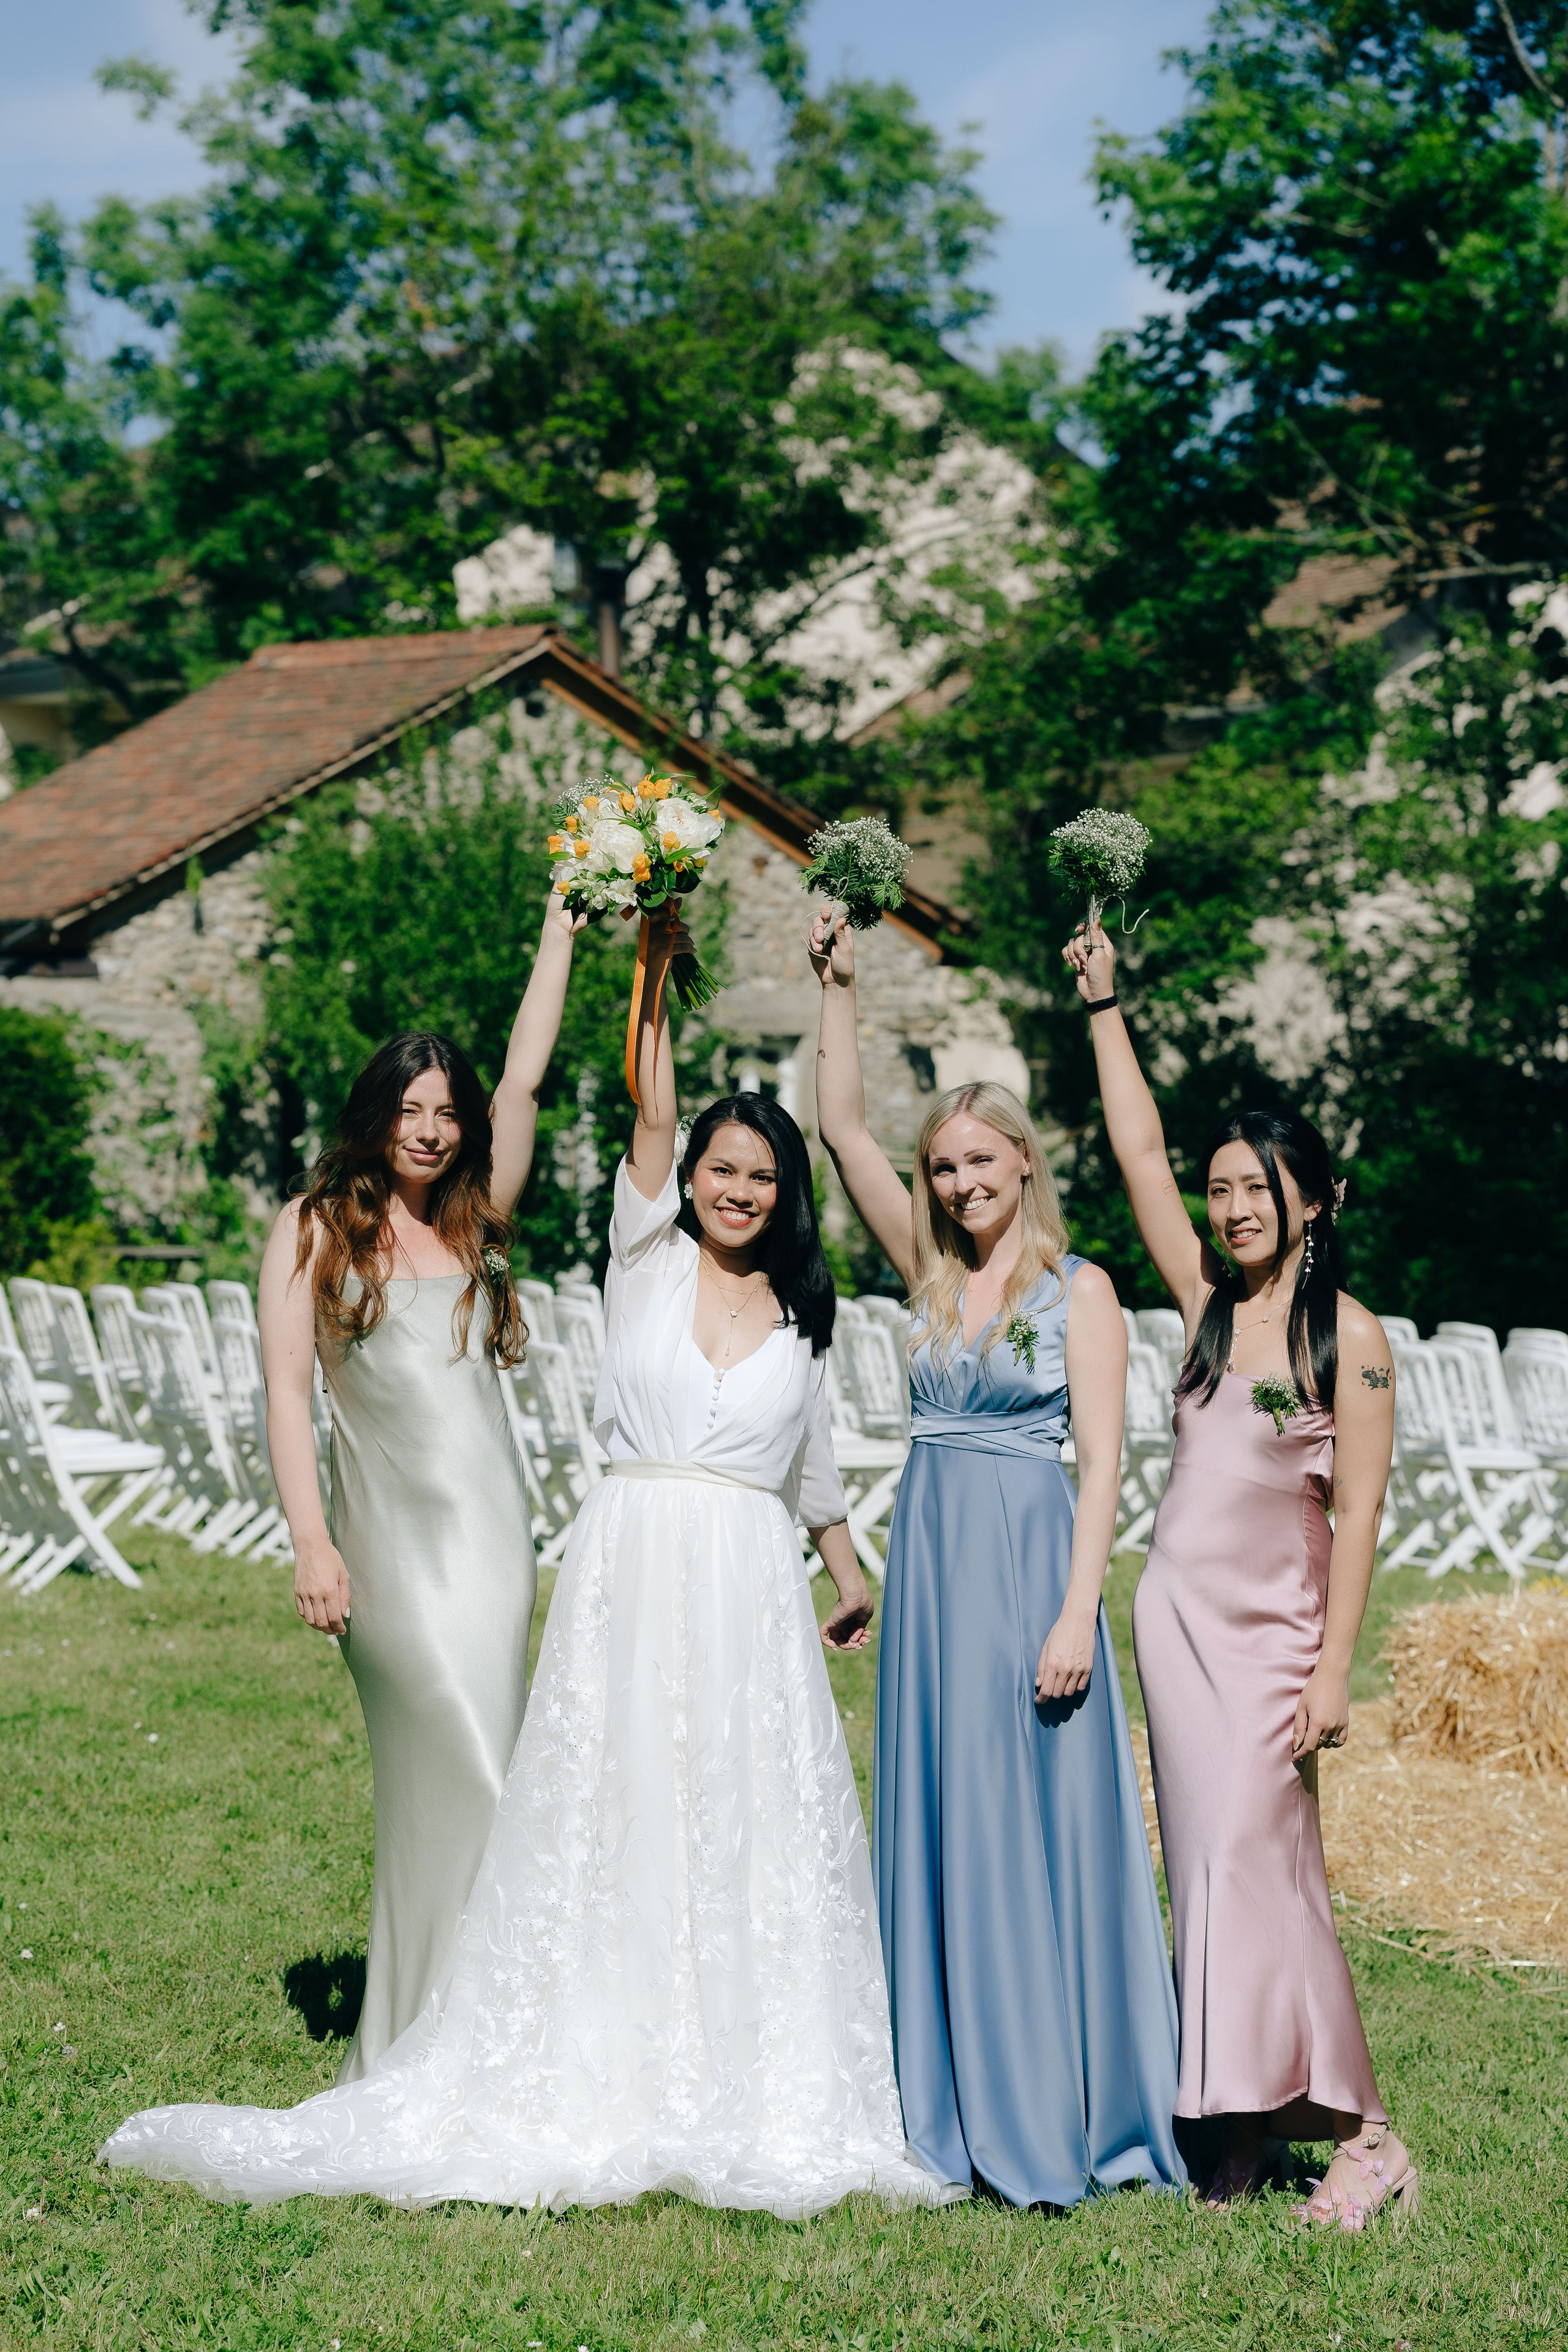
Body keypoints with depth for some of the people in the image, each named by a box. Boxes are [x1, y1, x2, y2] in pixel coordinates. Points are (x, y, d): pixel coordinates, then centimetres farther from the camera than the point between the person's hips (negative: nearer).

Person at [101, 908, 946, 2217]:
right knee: (612, 1822, -2)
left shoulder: (802, 1314, 13)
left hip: (750, 1592, 2)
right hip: (631, 1577, -2)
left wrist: (852, 1579, 27)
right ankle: (597, 2084, 4)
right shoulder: (649, 1260, 6)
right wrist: (657, 965, -13)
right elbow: (651, 1114, -5)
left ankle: (760, 2101, 6)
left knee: (757, 1833, 0)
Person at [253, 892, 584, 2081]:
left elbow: (524, 1080, 12)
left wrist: (563, 929, 11)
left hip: (494, 1533, 5)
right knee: (476, 1780, -10)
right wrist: (312, 1542, -11)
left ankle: (410, 2050, 13)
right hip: (395, 1536, -5)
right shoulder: (316, 1229, 3)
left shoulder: (472, 1225, 15)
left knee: (442, 1794, 5)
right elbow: (287, 1389, -2)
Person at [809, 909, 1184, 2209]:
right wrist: (840, 987, 3)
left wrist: (1076, 1613, -16)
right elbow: (842, 1127, 9)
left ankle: (1054, 2115, 4)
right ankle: (960, 2104, 14)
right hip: (931, 1562, 5)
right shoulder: (932, 1274, 10)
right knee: (937, 1827, 7)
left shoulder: (1078, 1290, -3)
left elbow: (1103, 1463, -8)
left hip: (1031, 1562, -5)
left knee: (1035, 1824, -3)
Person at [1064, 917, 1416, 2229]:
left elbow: (1357, 1515, -9)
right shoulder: (1211, 1301, 7)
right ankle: (1244, 2131, 9)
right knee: (1211, 1867, 5)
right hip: (1178, 1613, 5)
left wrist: (1333, 1673, -13)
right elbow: (1139, 1153, 11)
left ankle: (1352, 2128, -4)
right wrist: (1104, 1007, 10)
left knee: (1248, 1859, -12)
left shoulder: (1350, 1337, -7)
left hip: (1272, 1628, -5)